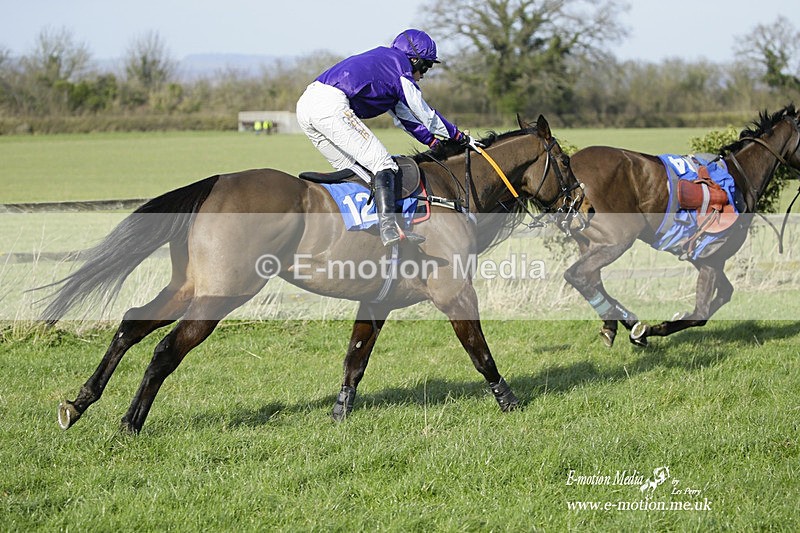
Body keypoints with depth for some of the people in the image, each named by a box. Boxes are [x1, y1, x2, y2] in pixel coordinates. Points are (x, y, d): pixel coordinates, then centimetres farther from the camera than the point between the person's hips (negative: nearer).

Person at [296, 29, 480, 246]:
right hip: (331, 107, -9)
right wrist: (459, 136, 24)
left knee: (352, 168, 17)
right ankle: (388, 227, -22)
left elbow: (404, 114, 37)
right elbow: (425, 116, 11)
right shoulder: (399, 67, 5)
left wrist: (437, 144, 39)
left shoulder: (382, 60, 32)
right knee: (381, 163, -9)